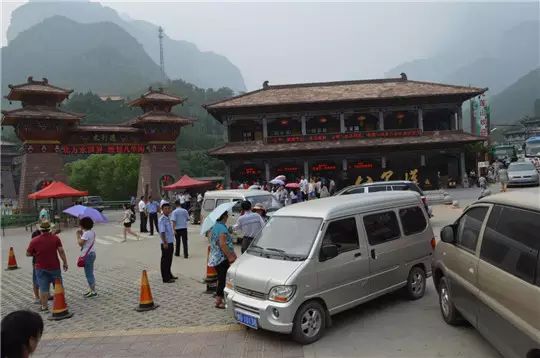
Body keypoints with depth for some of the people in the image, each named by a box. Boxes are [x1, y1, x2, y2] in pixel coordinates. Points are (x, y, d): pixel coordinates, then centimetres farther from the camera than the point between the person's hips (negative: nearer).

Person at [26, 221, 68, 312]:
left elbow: (28, 254, 1)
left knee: (43, 288, 6)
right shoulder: (55, 238, -9)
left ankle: (44, 306, 11)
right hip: (54, 267, 0)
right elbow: (61, 251, -12)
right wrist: (65, 262, -5)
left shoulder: (34, 240, -7)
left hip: (41, 268, 0)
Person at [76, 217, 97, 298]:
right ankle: (90, 290, 25)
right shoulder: (92, 232, 9)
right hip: (92, 254, 10)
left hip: (87, 255, -10)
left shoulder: (86, 233, -19)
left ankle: (93, 291, 4)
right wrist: (81, 234, 7)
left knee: (89, 274, -2)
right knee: (89, 273, 17)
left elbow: (80, 243, -23)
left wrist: (78, 235, -11)